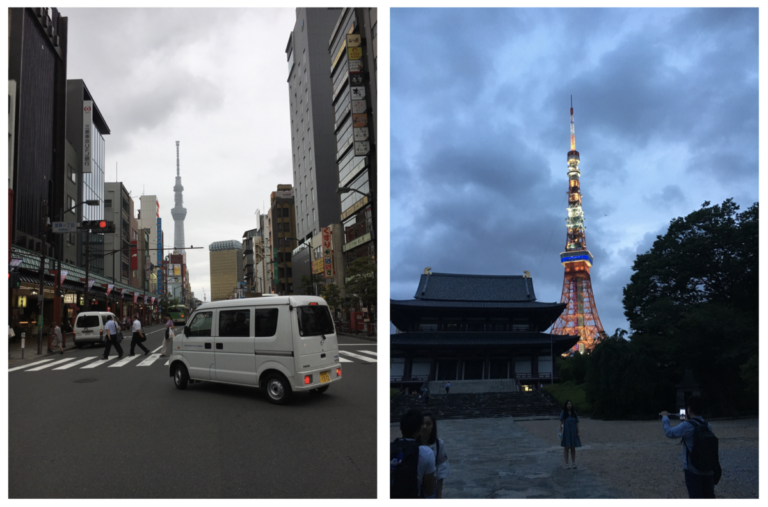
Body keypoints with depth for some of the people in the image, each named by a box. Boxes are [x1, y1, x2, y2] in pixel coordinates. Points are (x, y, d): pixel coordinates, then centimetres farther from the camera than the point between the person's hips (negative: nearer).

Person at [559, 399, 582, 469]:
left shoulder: (574, 413, 4)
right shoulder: (563, 413, -3)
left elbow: (577, 423, 5)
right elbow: (561, 423, -4)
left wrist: (578, 432, 0)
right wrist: (561, 432, -11)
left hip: (573, 432, 2)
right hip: (566, 433, -2)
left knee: (573, 448, 7)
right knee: (566, 448, 1)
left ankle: (573, 463, 15)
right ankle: (567, 464, 6)